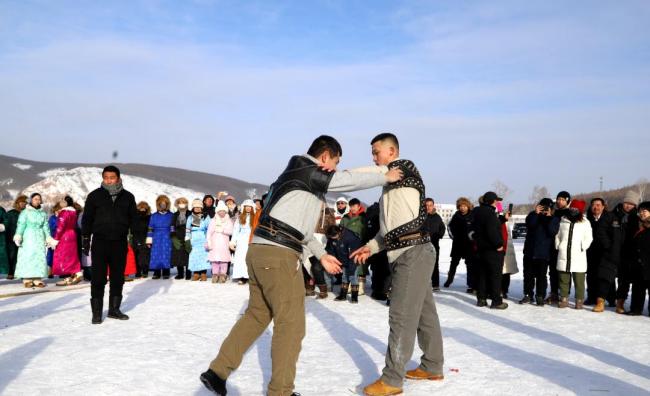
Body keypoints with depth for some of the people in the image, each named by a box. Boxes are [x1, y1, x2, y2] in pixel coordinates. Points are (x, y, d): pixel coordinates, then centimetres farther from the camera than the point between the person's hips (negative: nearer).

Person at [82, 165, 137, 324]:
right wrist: (85, 240, 0)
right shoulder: (95, 196, 1)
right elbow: (87, 219, 4)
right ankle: (96, 312, 7)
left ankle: (114, 309, 21)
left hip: (120, 243, 2)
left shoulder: (128, 197, 7)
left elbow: (133, 219, 12)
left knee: (118, 278, 9)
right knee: (98, 279, -1)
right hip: (100, 242, -2)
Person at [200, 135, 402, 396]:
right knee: (290, 323, 1)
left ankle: (217, 371, 21)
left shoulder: (294, 175, 24)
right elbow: (351, 180, -5)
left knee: (257, 315, 19)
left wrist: (321, 255, 30)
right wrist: (386, 177, 11)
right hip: (278, 255, -10)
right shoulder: (310, 173, -4)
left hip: (259, 250, 10)